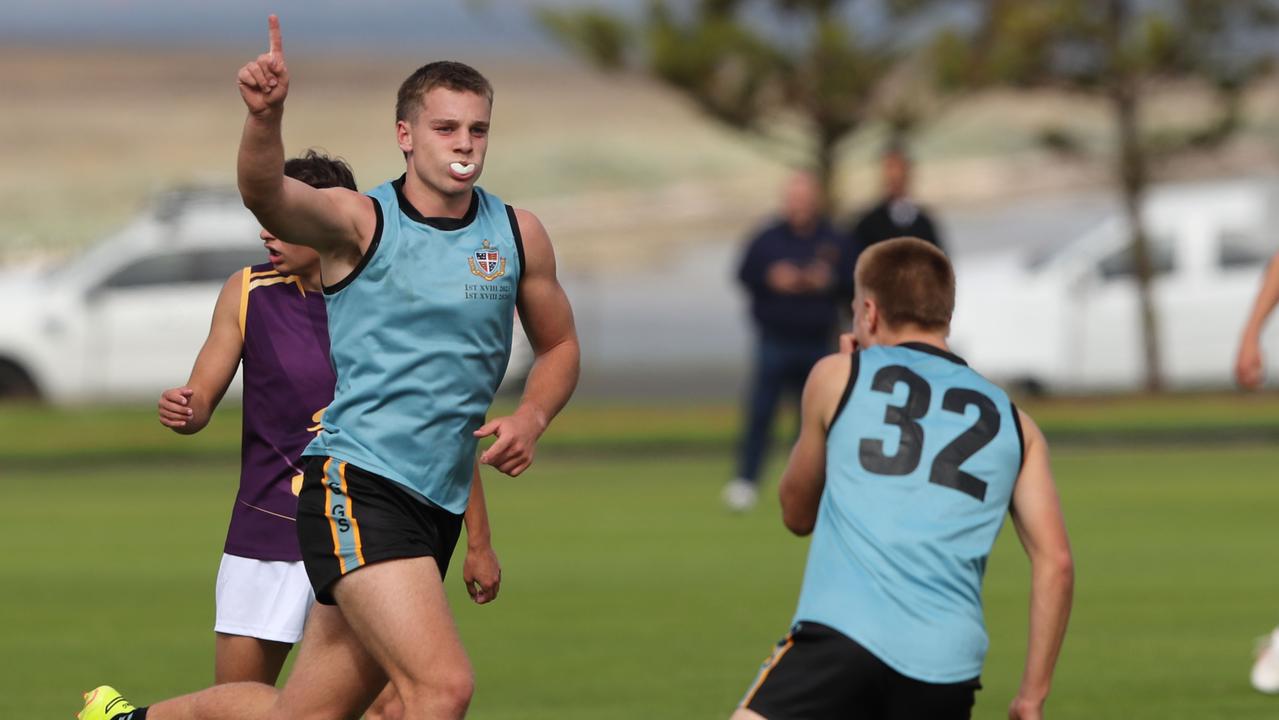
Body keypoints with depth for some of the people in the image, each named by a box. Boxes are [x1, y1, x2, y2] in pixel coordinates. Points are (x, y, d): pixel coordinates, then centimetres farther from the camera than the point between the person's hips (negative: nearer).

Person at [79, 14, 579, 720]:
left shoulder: (517, 235, 9)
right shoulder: (360, 222, -6)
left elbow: (558, 345, 23)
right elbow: (266, 195, -27)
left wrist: (530, 418, 1)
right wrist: (265, 115, -49)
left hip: (438, 506, 6)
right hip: (355, 485, -6)